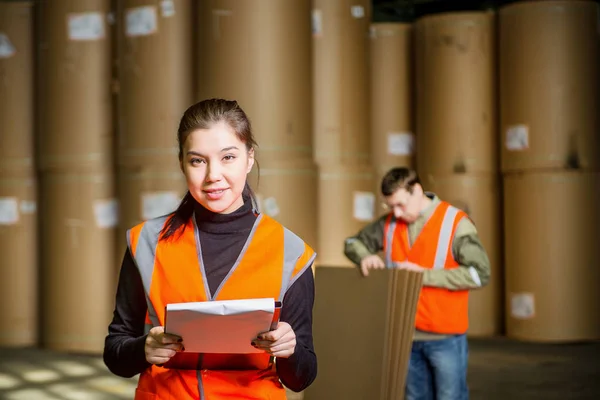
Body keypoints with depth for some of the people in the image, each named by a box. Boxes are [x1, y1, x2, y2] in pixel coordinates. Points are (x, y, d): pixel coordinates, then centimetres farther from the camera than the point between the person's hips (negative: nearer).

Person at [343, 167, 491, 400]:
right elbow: (353, 243, 18)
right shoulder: (389, 223, 5)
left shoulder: (455, 223, -9)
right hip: (405, 336, 5)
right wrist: (365, 257, -7)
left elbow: (480, 273, -16)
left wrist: (425, 275, -20)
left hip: (445, 337, -5)